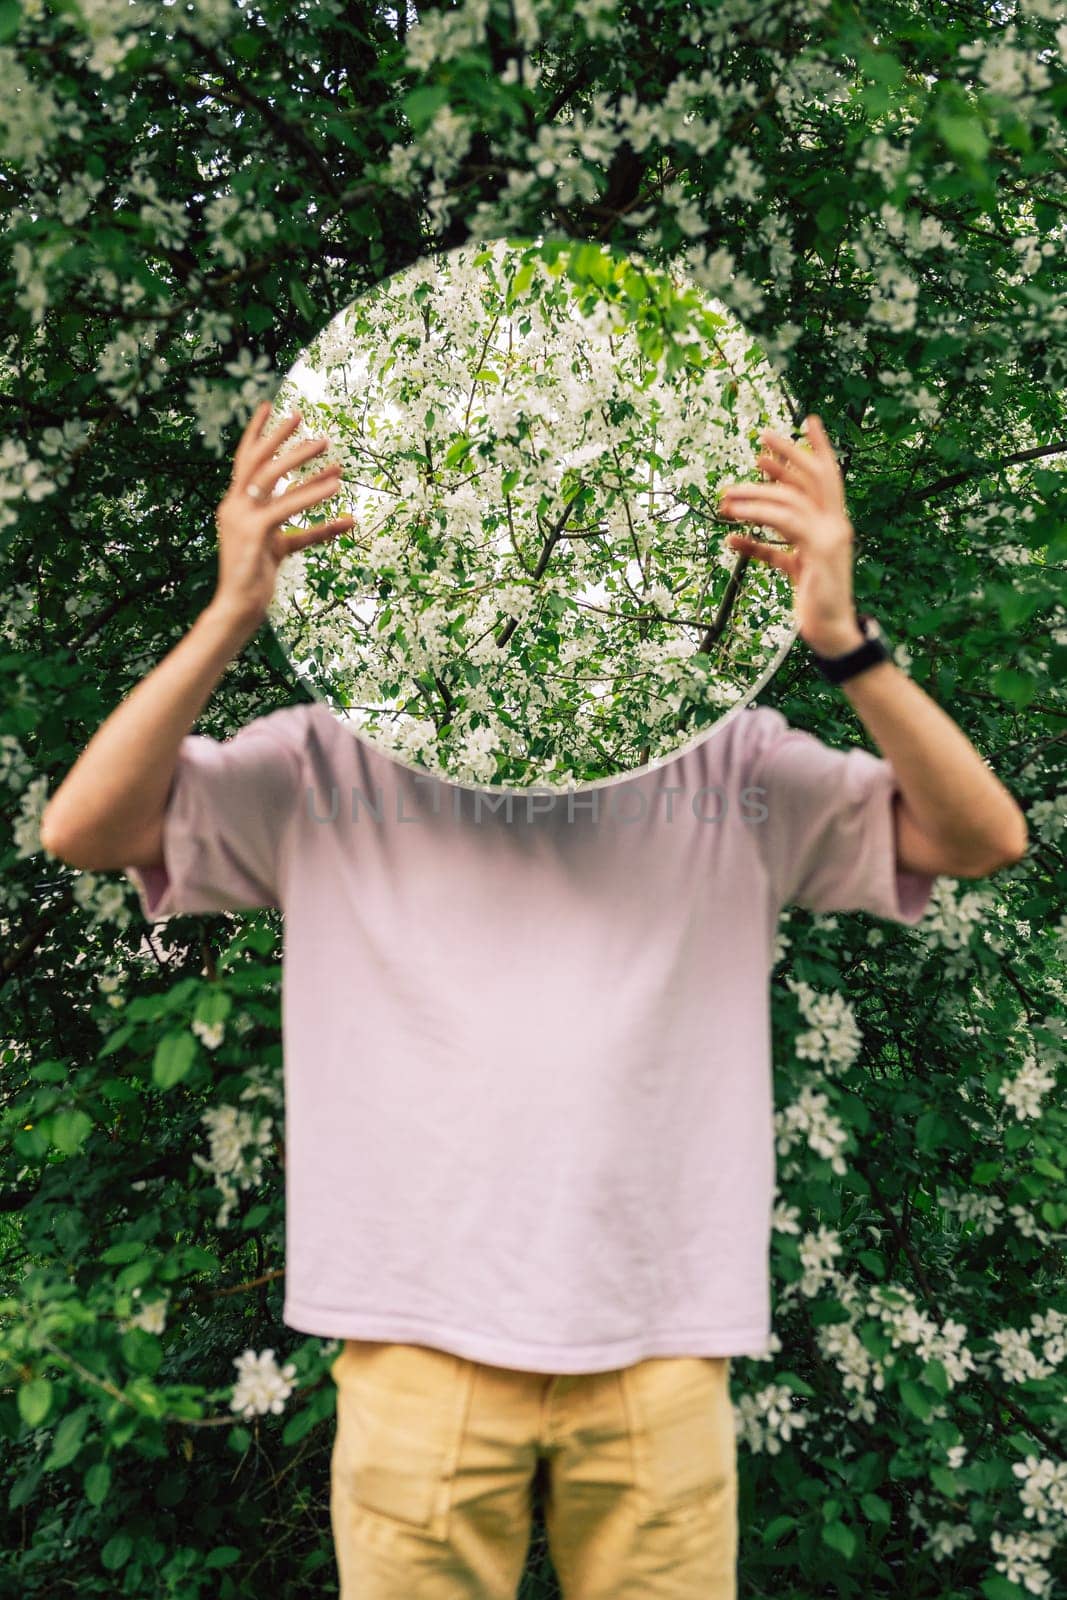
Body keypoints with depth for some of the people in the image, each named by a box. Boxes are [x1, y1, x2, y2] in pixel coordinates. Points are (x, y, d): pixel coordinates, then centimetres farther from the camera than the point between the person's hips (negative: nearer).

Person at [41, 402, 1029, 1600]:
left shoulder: (731, 759, 3)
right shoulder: (334, 758, 2)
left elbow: (983, 839, -3)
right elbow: (80, 830, -6)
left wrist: (841, 641, -17)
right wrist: (232, 614, -16)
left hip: (662, 1353, 1)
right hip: (420, 1346, 0)